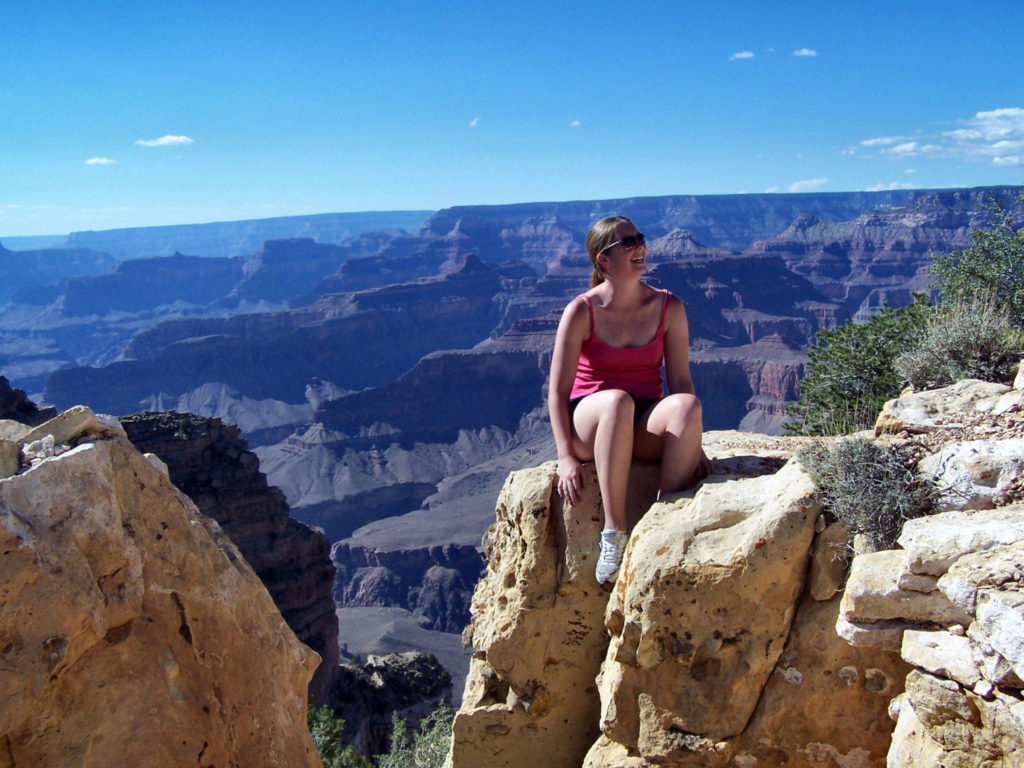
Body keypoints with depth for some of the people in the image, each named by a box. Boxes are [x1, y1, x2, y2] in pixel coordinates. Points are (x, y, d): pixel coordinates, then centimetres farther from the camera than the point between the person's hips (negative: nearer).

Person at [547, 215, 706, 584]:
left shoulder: (669, 308, 2)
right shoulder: (582, 311, -7)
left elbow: (680, 380, 2)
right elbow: (557, 391, -8)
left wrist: (691, 445, -9)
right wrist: (566, 458, -17)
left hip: (644, 428, 3)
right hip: (588, 422, -2)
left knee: (688, 404, -31)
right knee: (617, 401, -38)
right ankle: (614, 534, -36)